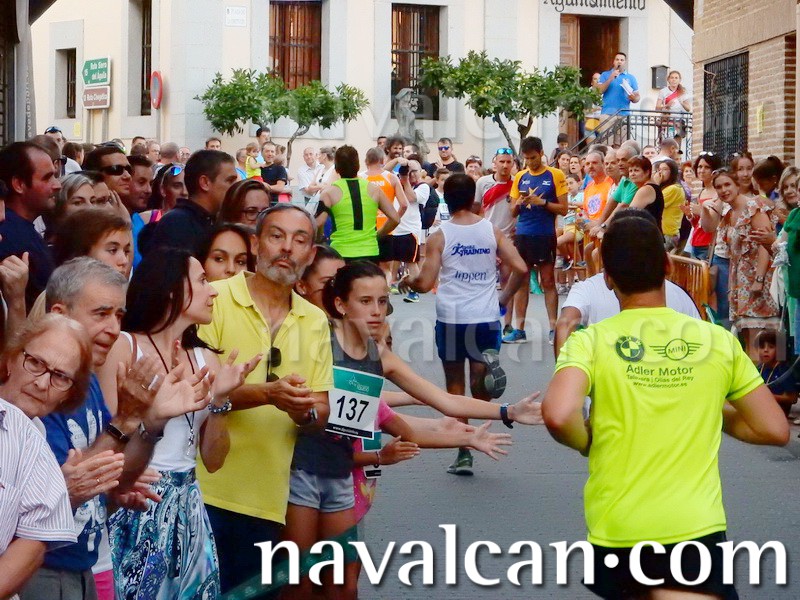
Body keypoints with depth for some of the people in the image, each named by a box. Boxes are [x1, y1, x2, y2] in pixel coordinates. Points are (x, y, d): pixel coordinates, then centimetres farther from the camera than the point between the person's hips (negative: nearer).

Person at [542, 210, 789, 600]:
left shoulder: (590, 341, -5)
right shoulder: (718, 341, 1)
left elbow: (558, 416, -22)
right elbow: (774, 429, 5)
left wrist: (586, 441, 0)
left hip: (615, 529, 1)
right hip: (695, 527, -1)